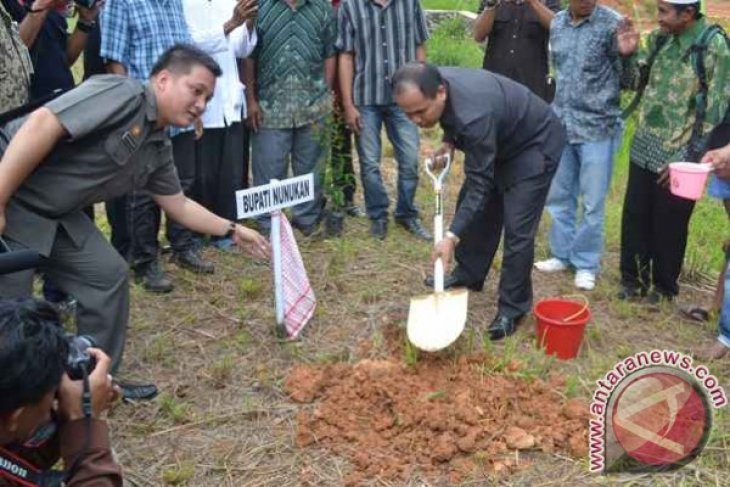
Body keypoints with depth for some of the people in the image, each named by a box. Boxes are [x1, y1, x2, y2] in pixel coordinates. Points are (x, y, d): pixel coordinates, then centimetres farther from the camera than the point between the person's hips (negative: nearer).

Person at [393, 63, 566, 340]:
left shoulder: (473, 115, -41)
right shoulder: (435, 84, -17)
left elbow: (479, 185, -35)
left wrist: (452, 236, -38)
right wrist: (449, 142, -8)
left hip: (536, 143, -9)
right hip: (498, 140, 9)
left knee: (517, 228, -12)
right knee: (472, 205, 14)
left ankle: (512, 308, 1)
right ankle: (468, 275, 32)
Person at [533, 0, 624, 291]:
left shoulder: (612, 24, -11)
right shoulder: (557, 24, 6)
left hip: (598, 127, -5)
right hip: (560, 124, 5)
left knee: (592, 203, 3)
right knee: (558, 195, 14)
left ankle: (586, 264, 18)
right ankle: (562, 254, 30)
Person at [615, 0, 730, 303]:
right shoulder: (660, 39, 3)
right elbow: (635, 82, 14)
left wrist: (683, 160, -15)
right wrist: (628, 55, -6)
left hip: (678, 157, -5)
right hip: (644, 149, 6)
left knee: (668, 226, 8)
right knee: (634, 218, 13)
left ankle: (664, 286, 28)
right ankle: (634, 279, 30)